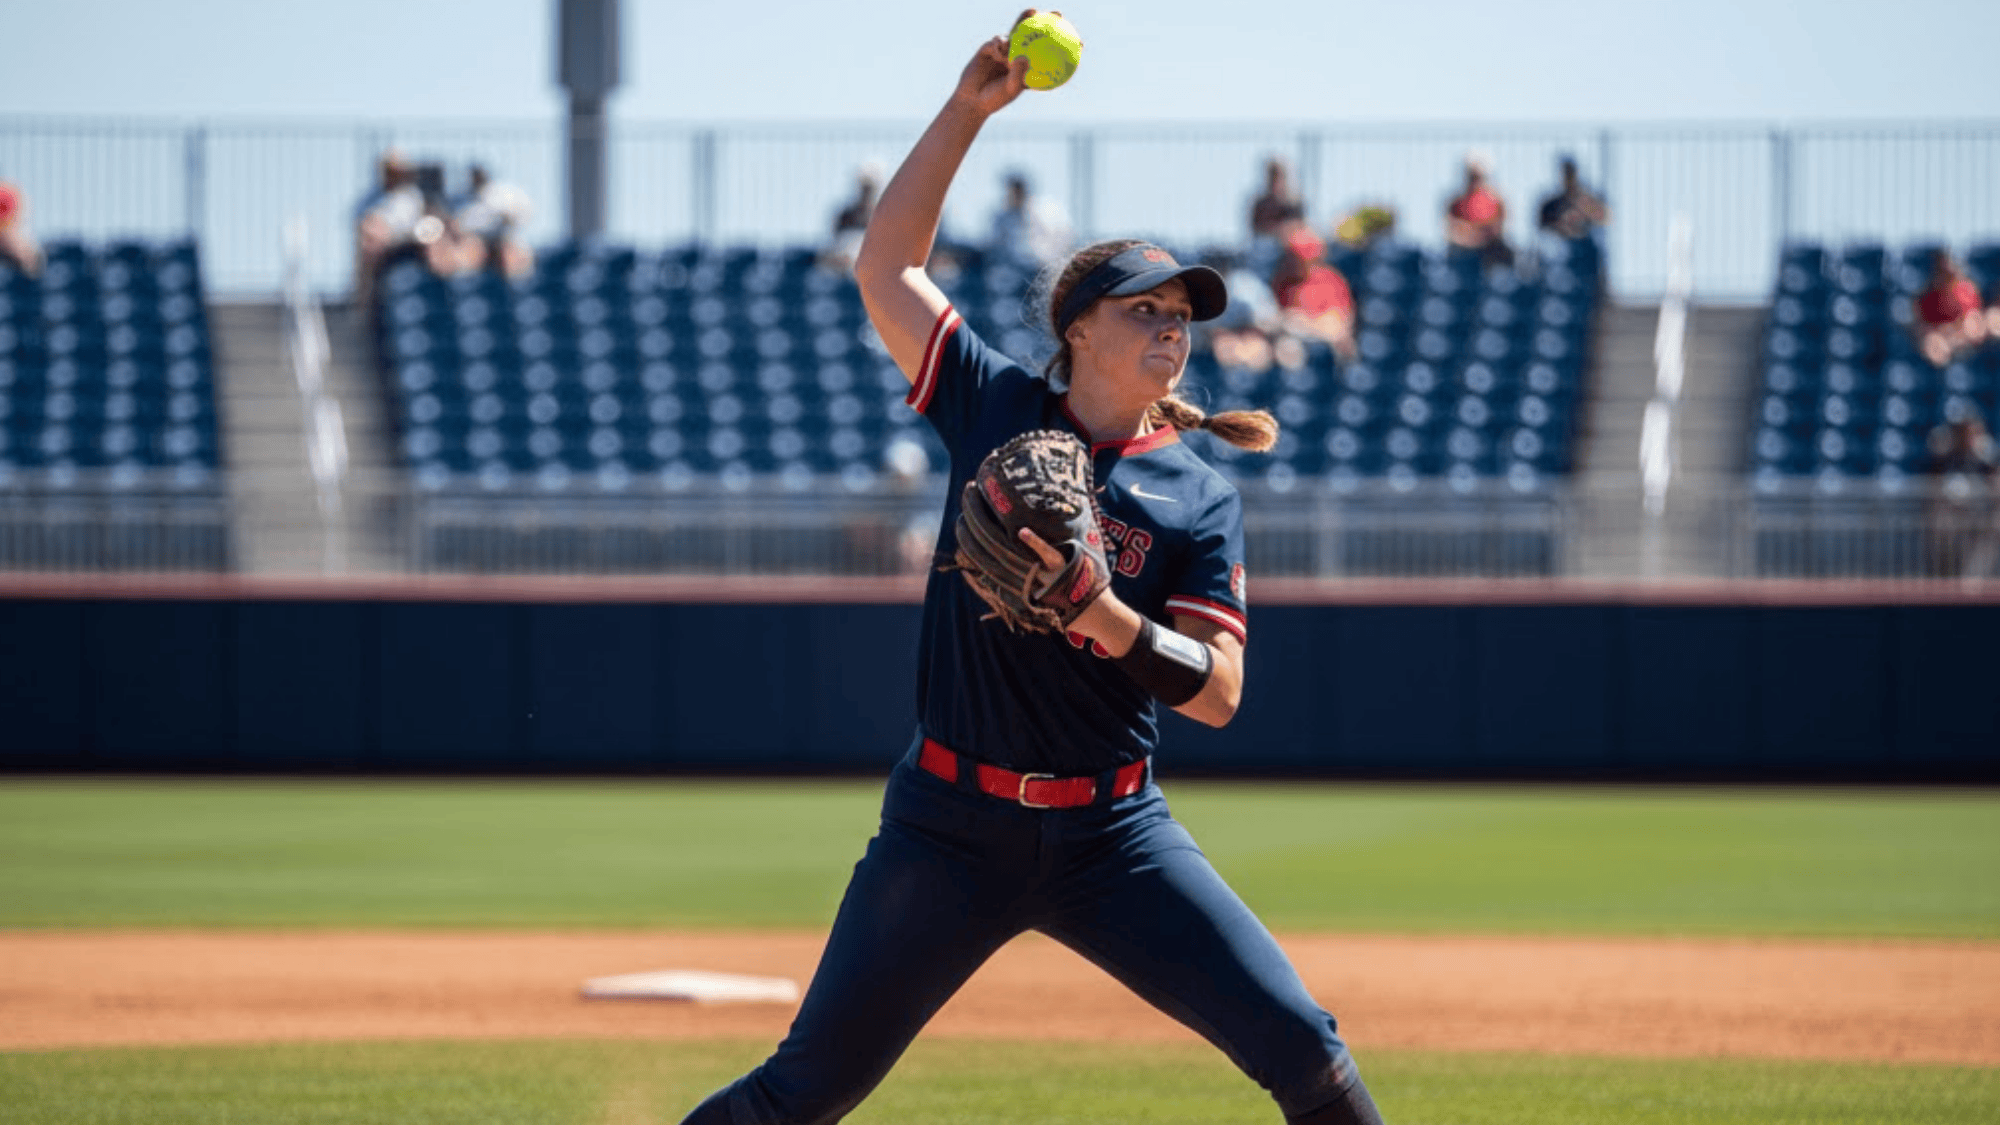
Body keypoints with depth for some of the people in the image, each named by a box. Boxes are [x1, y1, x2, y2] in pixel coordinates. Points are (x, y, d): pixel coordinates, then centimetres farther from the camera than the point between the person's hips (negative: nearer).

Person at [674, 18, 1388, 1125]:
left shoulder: (1200, 496, 2)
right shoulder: (996, 409, 4)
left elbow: (1218, 692, -6)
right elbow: (886, 267, 5)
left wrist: (1105, 615, -22)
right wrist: (969, 108, -1)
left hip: (1112, 834, 1)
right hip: (952, 824, -1)